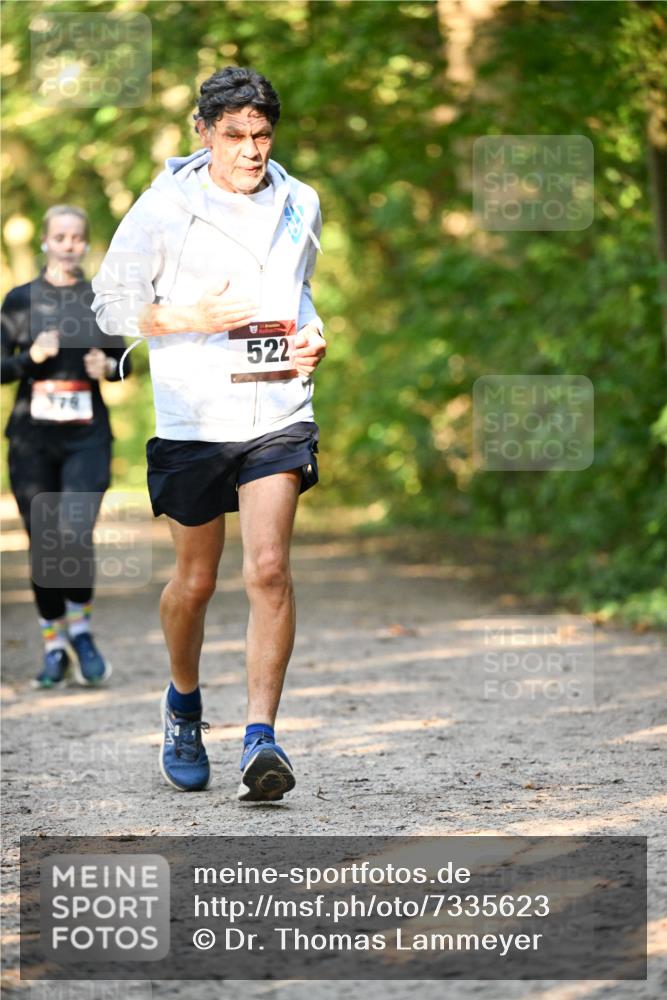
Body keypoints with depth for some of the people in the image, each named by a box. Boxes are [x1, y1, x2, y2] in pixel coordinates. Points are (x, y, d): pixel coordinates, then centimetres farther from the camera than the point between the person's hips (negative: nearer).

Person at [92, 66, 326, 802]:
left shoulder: (299, 207, 9)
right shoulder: (165, 208, -4)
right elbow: (112, 303, 0)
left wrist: (310, 337, 5)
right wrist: (191, 317, -16)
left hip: (278, 413, 2)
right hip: (192, 416, -2)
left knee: (268, 569, -14)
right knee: (195, 580, 9)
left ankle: (261, 737, -14)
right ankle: (183, 705, 37)